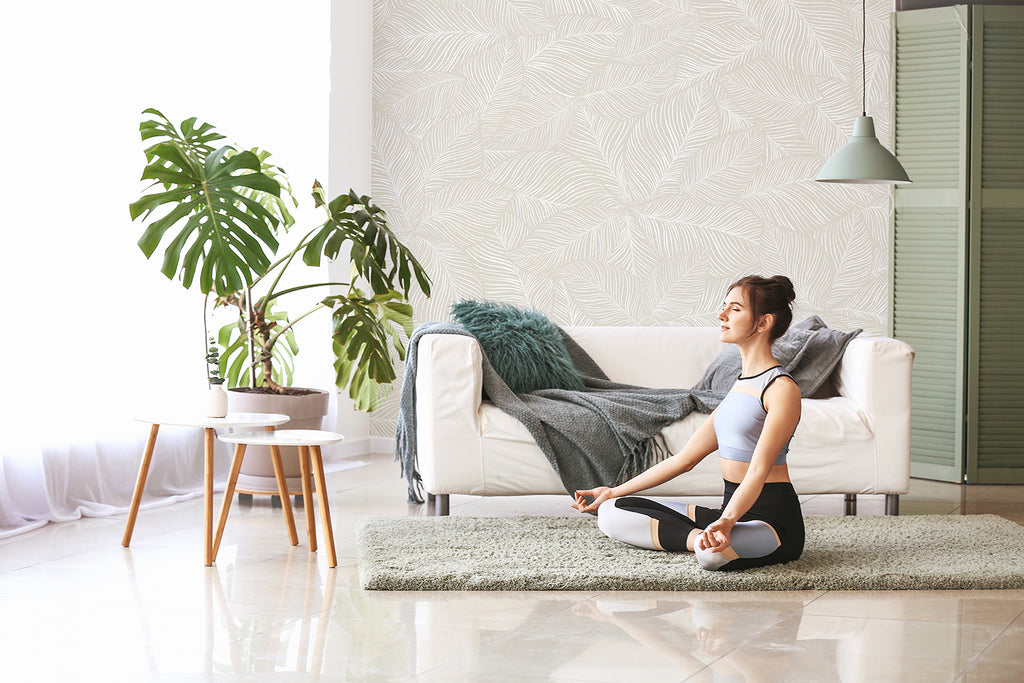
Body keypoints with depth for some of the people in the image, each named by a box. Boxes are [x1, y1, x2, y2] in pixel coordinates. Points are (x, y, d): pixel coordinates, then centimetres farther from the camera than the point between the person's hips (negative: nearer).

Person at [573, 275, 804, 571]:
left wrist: (726, 523, -39)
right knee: (611, 512, -1)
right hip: (733, 510, 9)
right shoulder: (740, 385, 17)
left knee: (713, 554, -44)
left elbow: (759, 470, -23)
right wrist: (614, 491, 19)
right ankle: (709, 539, -7)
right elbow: (685, 458, 18)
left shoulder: (782, 388, -11)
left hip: (773, 517, -9)